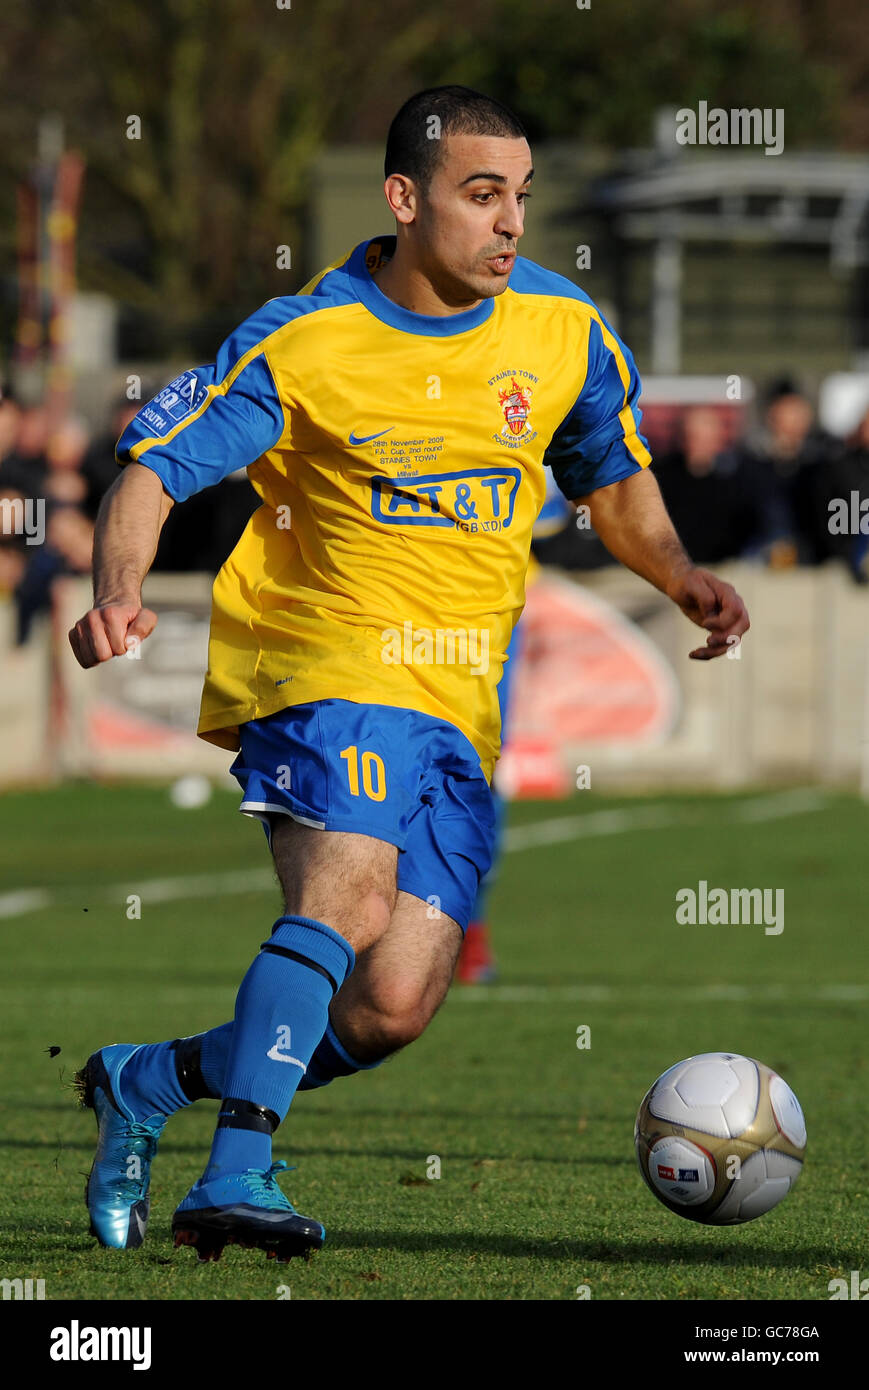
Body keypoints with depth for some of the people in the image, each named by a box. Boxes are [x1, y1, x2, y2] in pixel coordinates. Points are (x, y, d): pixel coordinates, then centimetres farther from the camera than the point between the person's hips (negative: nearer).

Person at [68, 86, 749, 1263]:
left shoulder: (567, 334, 4)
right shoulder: (302, 341, -8)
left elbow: (616, 479, 20)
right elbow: (153, 467, -5)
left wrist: (678, 574, 1)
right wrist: (119, 592, -25)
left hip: (459, 707, 5)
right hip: (324, 661, -4)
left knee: (393, 1008, -6)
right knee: (350, 890, -32)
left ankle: (144, 1083, 16)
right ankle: (239, 1177, -34)